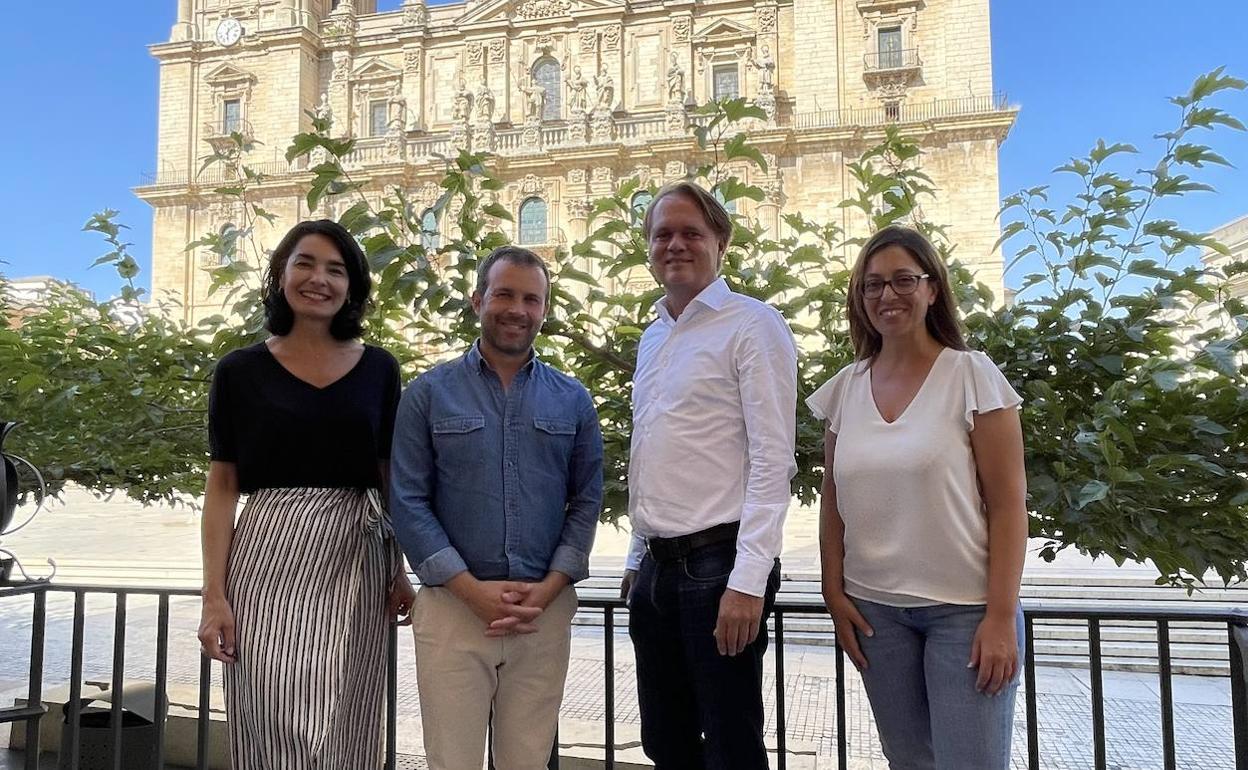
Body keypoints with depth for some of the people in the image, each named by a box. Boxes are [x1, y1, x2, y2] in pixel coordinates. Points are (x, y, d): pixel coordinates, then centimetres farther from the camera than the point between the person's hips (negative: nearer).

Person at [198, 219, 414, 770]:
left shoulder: (378, 369, 6)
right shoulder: (241, 370, 2)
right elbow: (222, 487, 1)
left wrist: (400, 571, 6)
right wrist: (214, 594, -6)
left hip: (355, 564, 2)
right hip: (269, 561, -1)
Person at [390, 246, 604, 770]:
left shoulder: (573, 400, 8)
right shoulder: (429, 393, 2)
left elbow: (587, 500, 6)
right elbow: (408, 502, -3)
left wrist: (549, 587, -7)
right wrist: (472, 589, -11)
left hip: (546, 609, 2)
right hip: (453, 605, -1)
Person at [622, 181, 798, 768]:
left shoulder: (752, 325, -7)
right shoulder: (652, 338, 15)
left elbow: (772, 459, -15)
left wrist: (747, 581, -21)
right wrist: (638, 558, 18)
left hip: (719, 561, -7)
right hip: (657, 566, 7)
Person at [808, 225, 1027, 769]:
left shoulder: (971, 375, -7)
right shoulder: (845, 387, 5)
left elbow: (1008, 504, -9)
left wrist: (1002, 615, -13)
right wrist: (835, 594, 4)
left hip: (964, 607, -4)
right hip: (875, 608, 4)